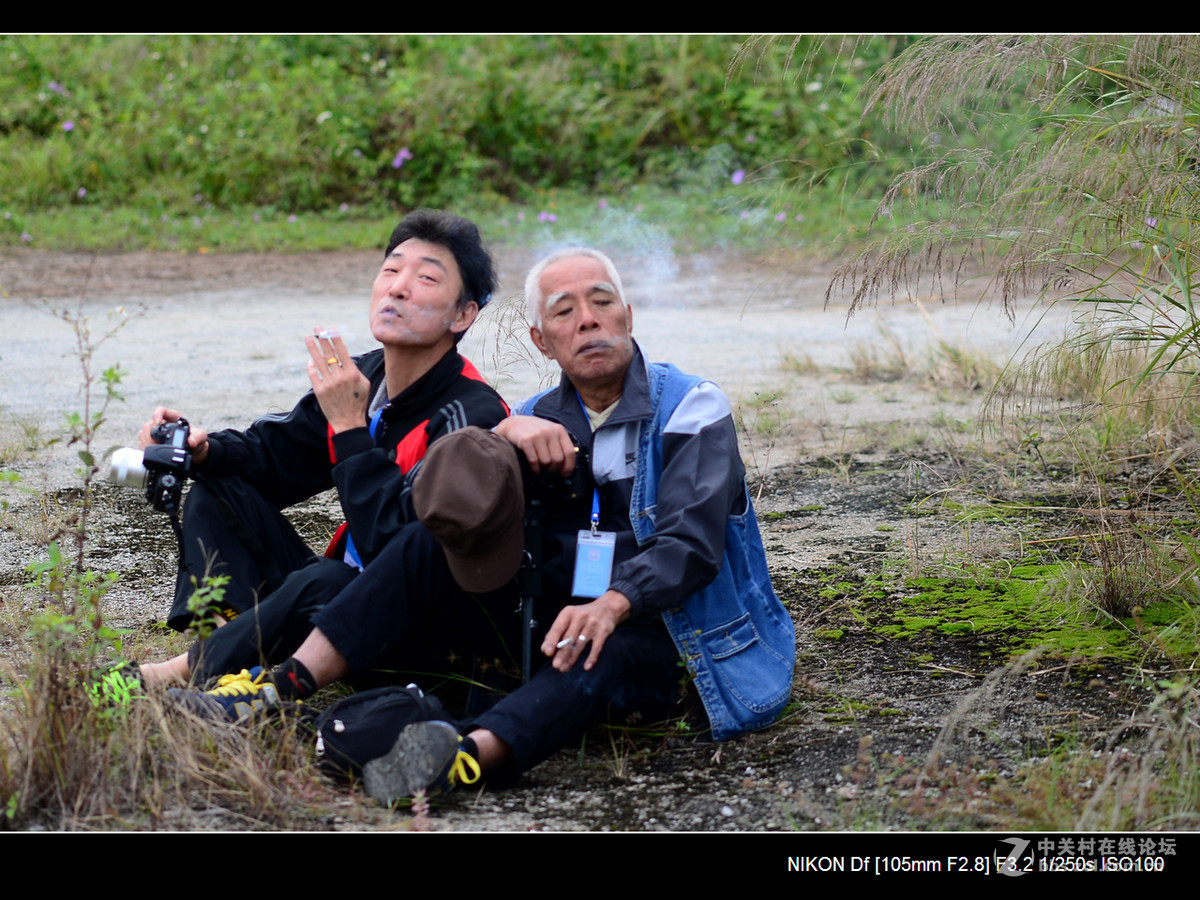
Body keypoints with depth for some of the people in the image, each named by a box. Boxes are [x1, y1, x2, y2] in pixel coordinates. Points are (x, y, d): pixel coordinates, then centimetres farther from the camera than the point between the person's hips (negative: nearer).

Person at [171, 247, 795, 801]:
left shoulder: (691, 409, -5)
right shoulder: (541, 420, 11)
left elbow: (691, 541, -20)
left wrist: (612, 604, -39)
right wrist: (501, 434, -18)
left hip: (658, 636, -5)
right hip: (552, 621, 5)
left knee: (600, 651, -40)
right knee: (426, 543, -11)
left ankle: (470, 754, -67)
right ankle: (284, 687, -24)